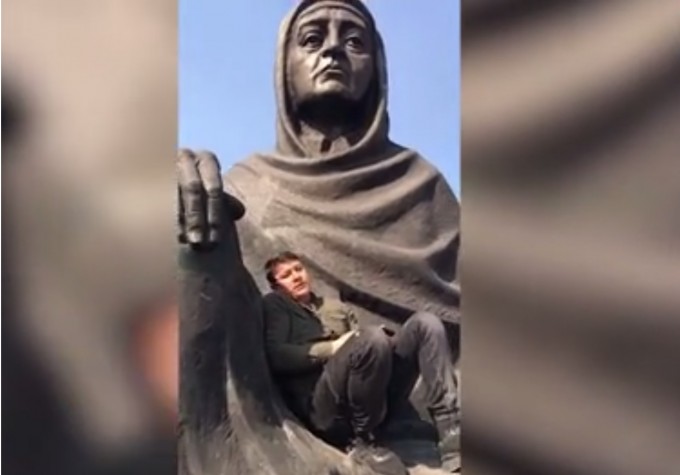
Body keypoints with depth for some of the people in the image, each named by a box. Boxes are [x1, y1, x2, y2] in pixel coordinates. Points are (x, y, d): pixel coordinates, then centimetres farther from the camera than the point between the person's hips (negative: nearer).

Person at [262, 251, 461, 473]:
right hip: (325, 407, -6)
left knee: (425, 323, -13)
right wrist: (332, 348, -13)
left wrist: (385, 341, -1)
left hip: (374, 398, 6)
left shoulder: (335, 305, 33)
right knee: (372, 337, -34)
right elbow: (277, 356, -3)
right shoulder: (275, 305, 15)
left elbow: (363, 342, 23)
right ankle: (362, 441, -14)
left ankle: (453, 438, -24)